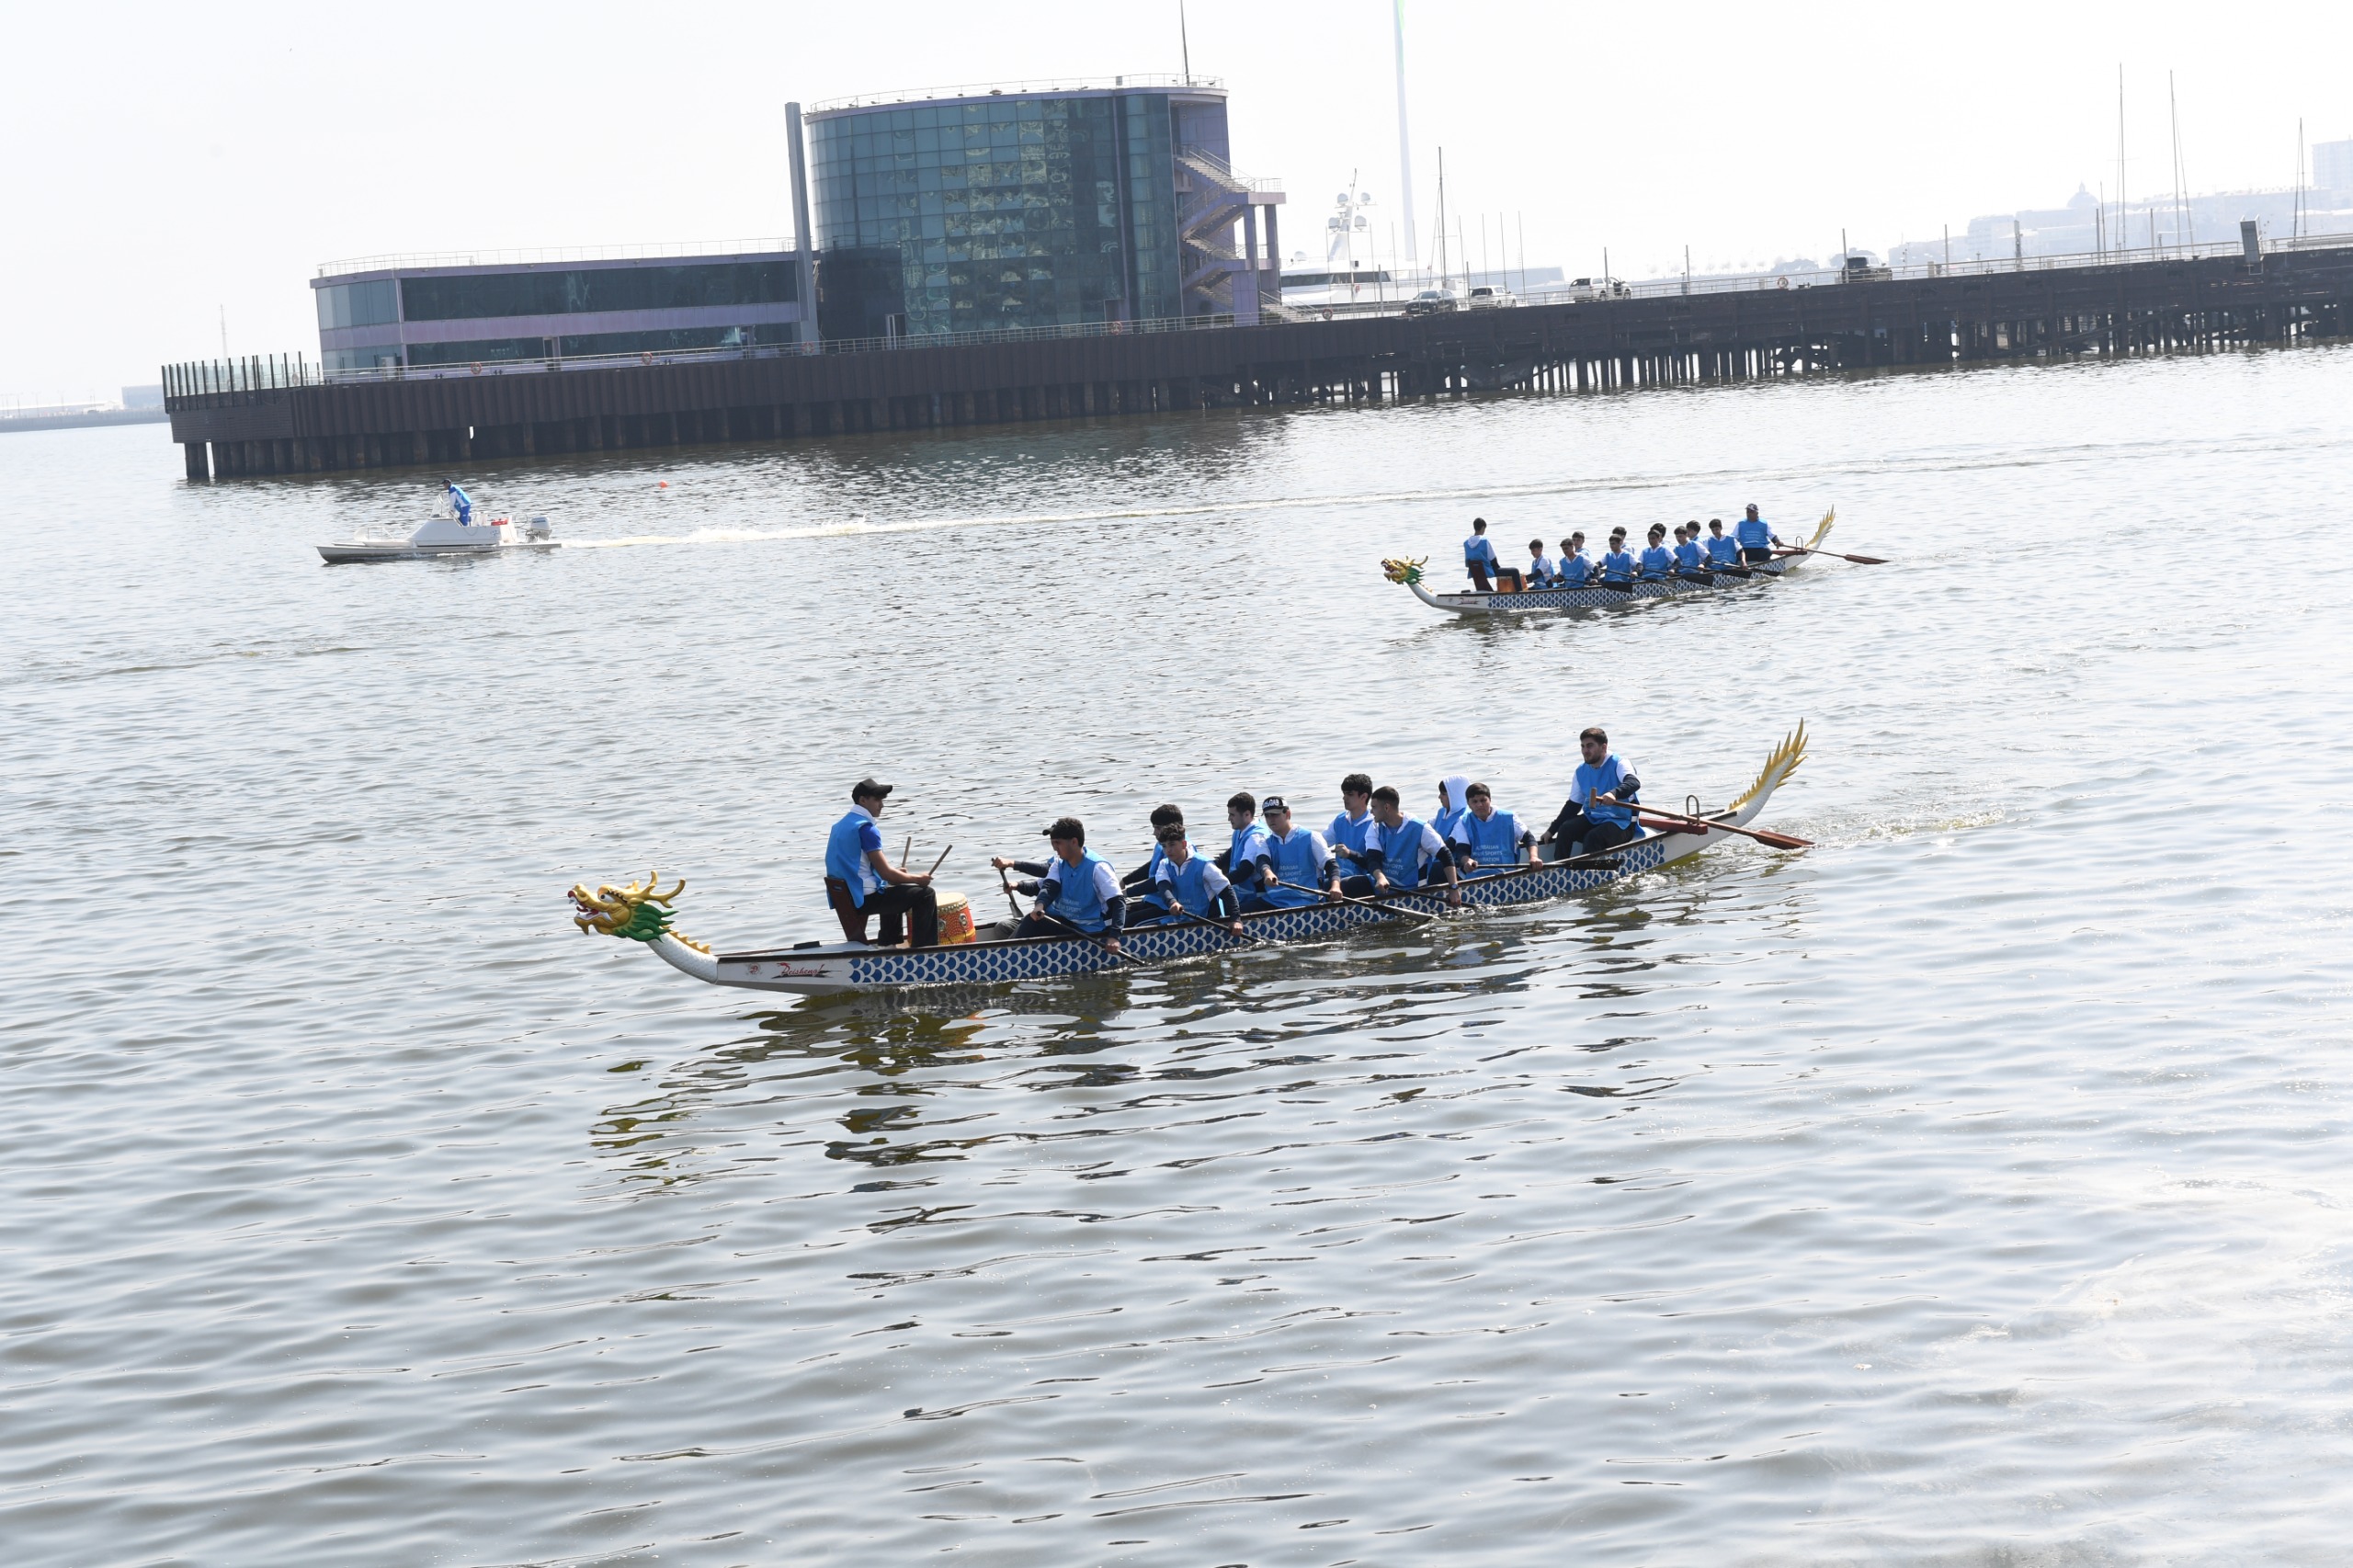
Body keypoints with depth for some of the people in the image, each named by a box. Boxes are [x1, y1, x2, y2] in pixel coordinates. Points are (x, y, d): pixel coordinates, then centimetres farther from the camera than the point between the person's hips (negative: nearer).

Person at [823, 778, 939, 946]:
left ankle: (889, 946, 39)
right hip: (864, 899, -10)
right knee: (925, 895, -5)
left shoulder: (840, 826, 13)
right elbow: (886, 873, -18)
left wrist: (893, 871, 20)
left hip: (843, 898, 10)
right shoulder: (866, 828, -16)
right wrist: (917, 878, -4)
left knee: (895, 892, 37)